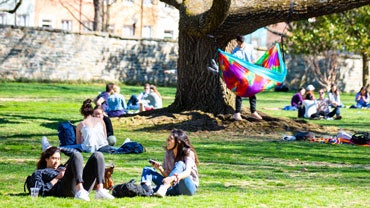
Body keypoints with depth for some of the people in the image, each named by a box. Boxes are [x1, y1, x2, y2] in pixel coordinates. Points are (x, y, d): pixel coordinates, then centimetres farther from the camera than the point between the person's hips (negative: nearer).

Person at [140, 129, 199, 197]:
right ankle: (146, 189, -39)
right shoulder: (168, 153, 6)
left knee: (180, 164, -32)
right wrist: (160, 168, -17)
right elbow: (167, 175, 4)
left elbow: (187, 172, -28)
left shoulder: (188, 153, -11)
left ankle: (162, 189, -54)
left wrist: (175, 177, -48)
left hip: (190, 186, -6)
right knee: (147, 170, -2)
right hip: (174, 187, 6)